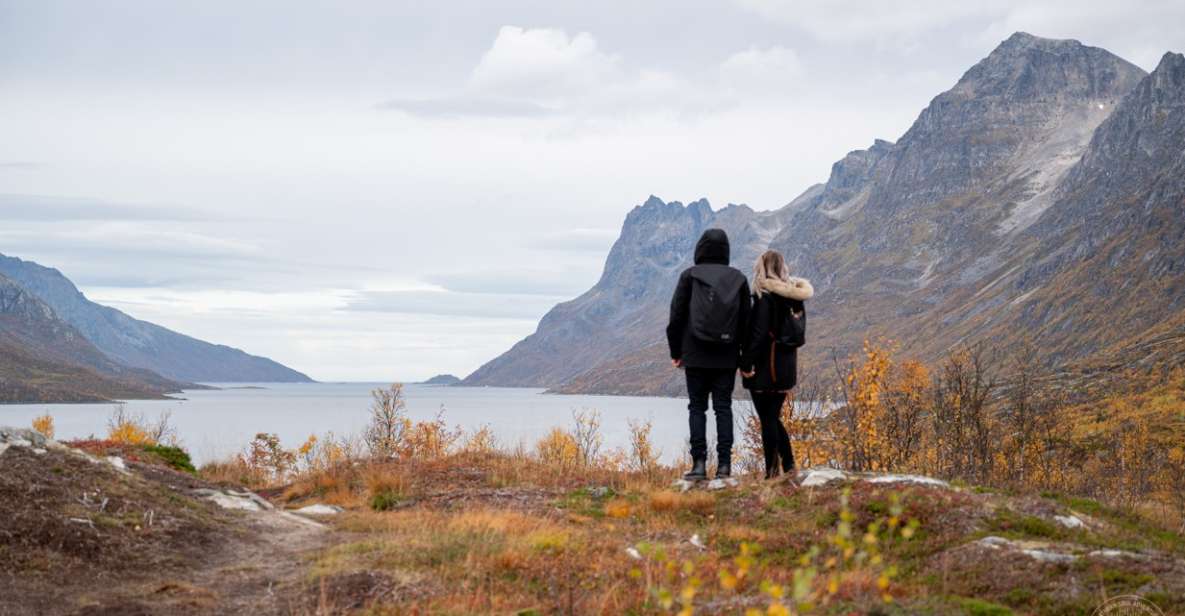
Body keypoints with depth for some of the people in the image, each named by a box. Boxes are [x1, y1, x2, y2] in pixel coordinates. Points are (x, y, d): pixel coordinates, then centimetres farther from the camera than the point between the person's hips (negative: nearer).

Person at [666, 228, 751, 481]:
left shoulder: (689, 276, -3)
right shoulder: (738, 278, 4)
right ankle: (724, 464, 0)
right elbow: (745, 320, 5)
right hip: (727, 356, 2)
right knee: (723, 407, 5)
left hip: (696, 355, -2)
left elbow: (676, 316, -3)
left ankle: (699, 462, -5)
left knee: (697, 407, 3)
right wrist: (744, 358, 11)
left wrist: (676, 351, 5)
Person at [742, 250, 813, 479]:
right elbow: (799, 332, 12)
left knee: (767, 419, 0)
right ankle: (789, 466, 12)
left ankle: (772, 471, 1)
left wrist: (748, 361, -15)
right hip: (787, 365, 7)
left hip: (766, 366, -7)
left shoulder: (765, 296, -14)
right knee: (774, 418, 17)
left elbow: (759, 332, -19)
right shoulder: (795, 296, 9)